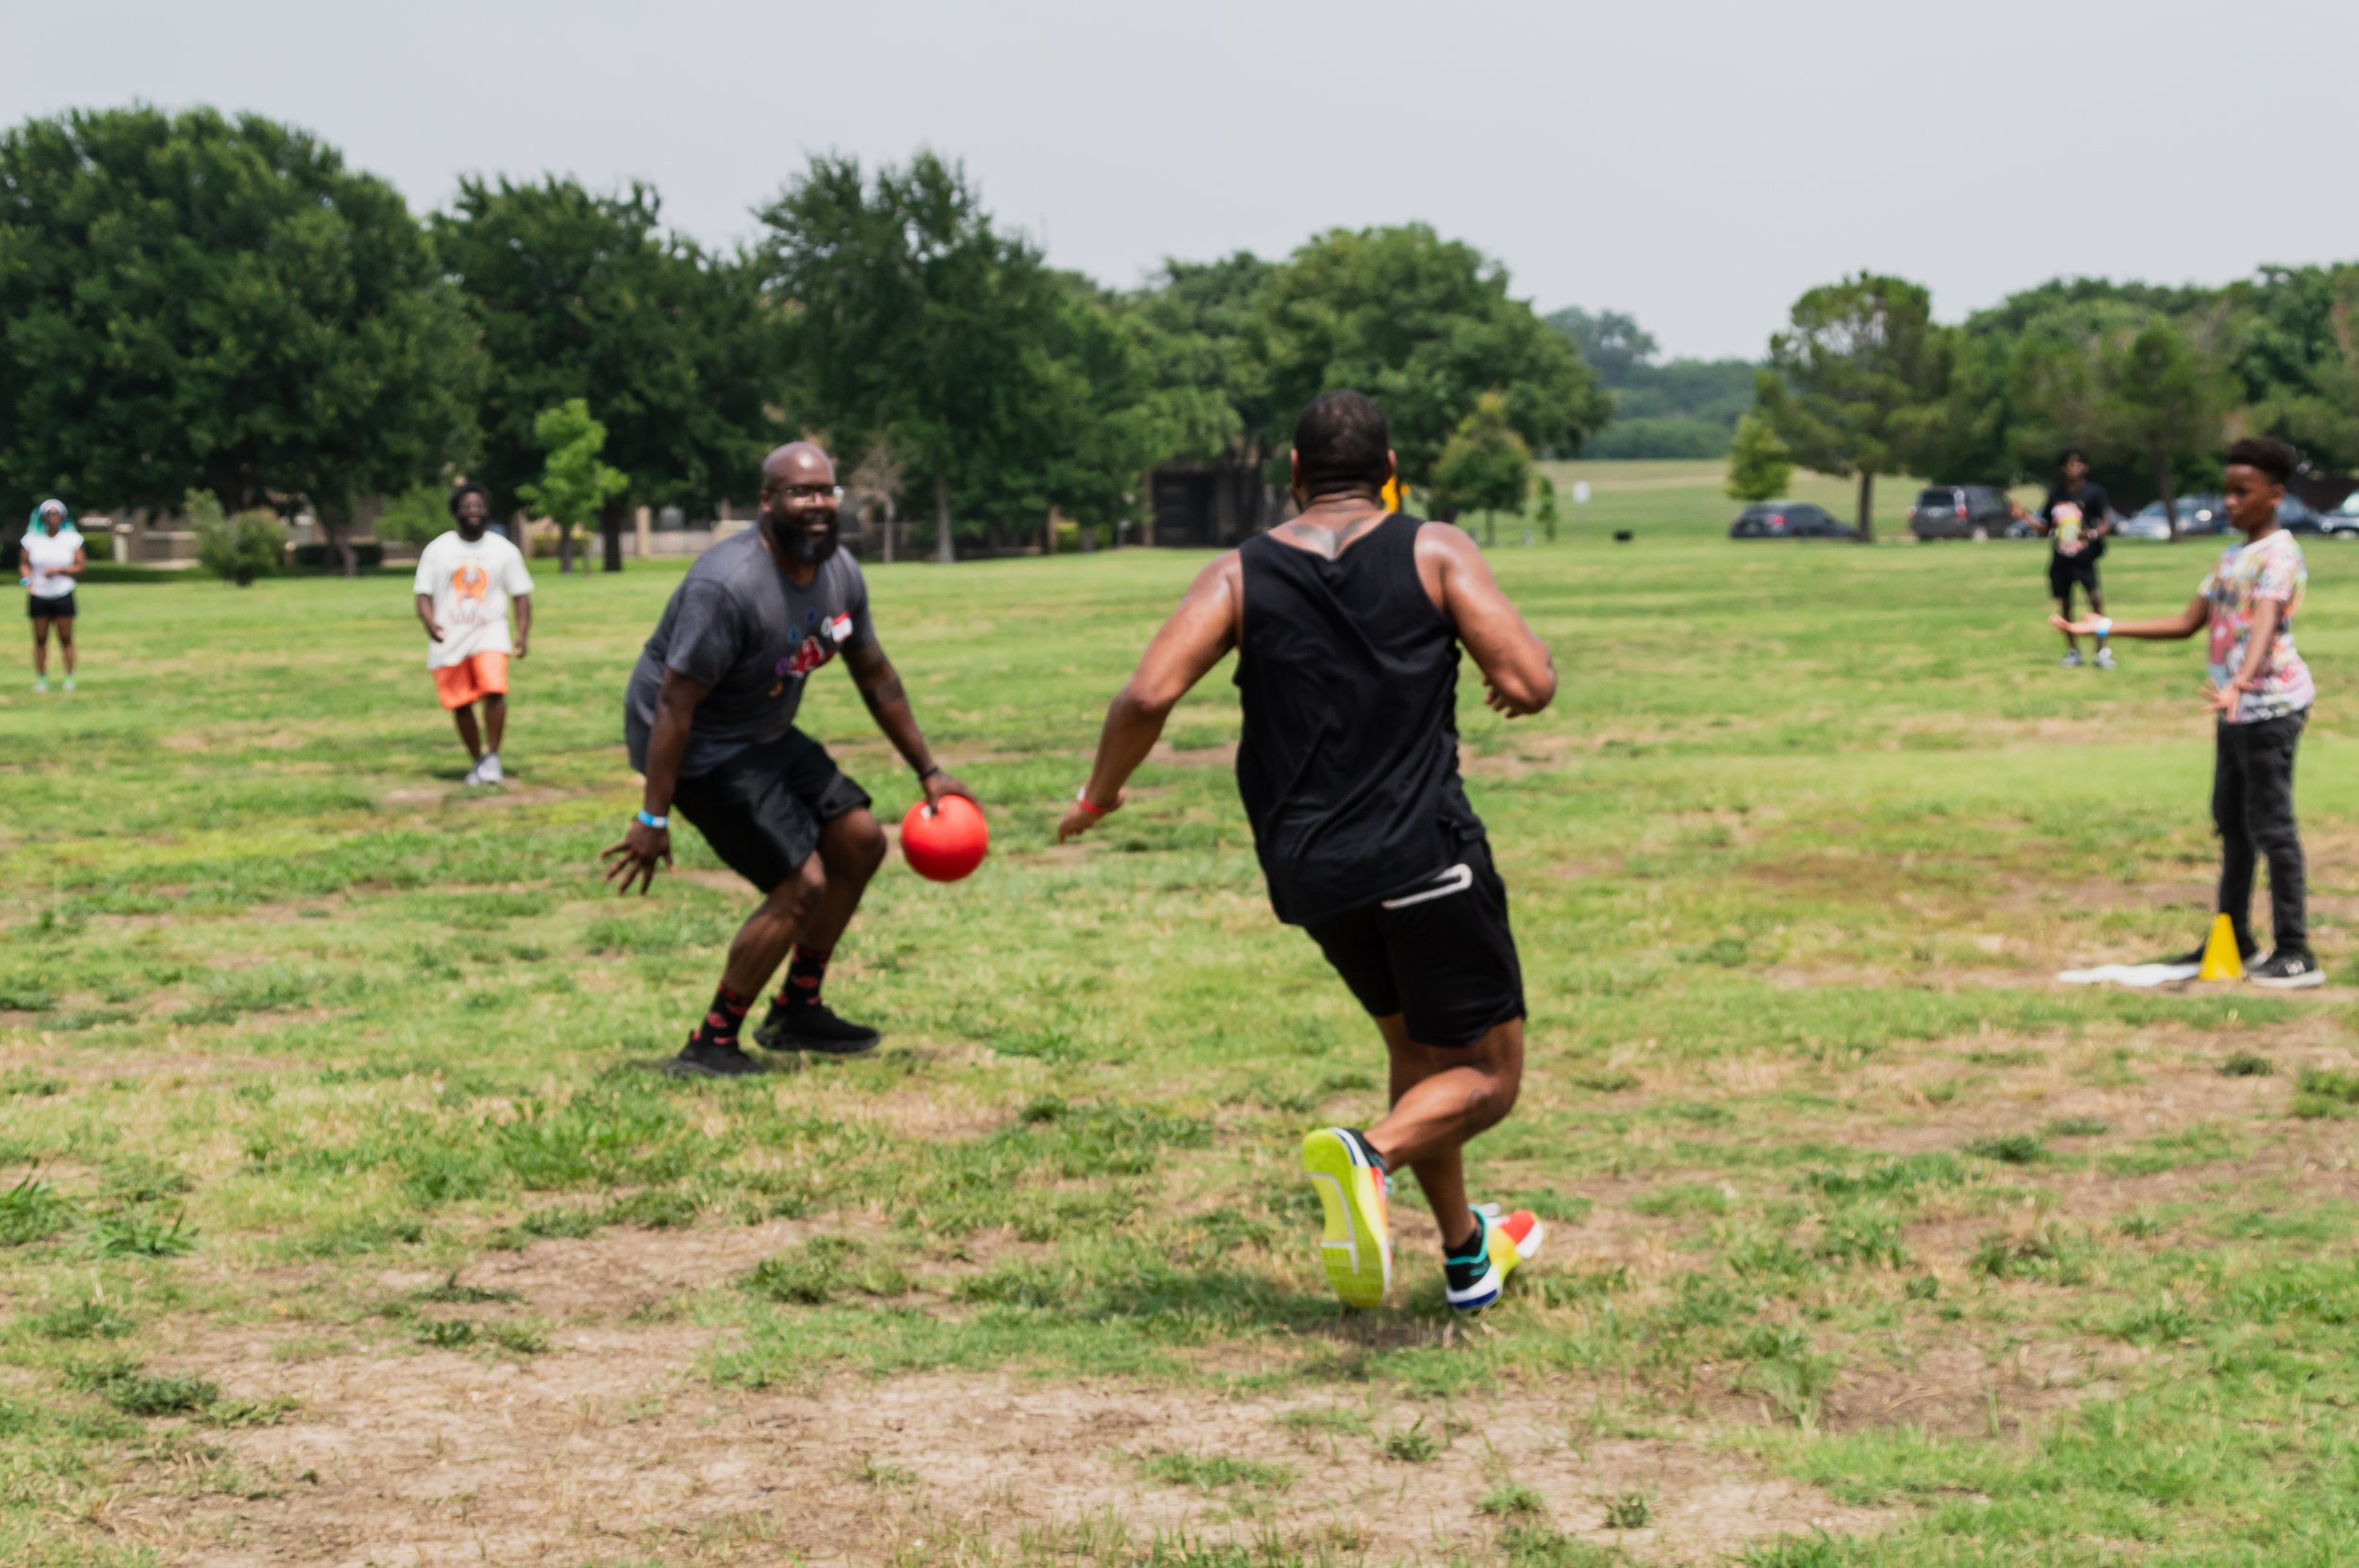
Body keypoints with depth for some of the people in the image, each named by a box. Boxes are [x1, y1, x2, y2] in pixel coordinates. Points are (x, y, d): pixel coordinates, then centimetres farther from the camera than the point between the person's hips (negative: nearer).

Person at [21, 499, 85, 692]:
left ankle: (69, 678, 6)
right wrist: (27, 579, -10)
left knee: (66, 639, 0)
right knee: (40, 639, 3)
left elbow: (80, 566, 1)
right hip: (38, 595, 1)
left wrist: (59, 570, -14)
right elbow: (23, 563, 9)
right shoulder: (31, 539, 3)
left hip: (63, 594, -1)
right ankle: (41, 679, 10)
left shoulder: (72, 539, 1)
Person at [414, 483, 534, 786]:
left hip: (489, 633, -1)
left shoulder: (504, 550, 3)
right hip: (449, 639, 1)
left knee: (494, 690, -23)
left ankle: (492, 757, -9)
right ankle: (477, 761, 25)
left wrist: (523, 634, -6)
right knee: (461, 704, 5)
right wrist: (430, 624, -18)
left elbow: (520, 595, 6)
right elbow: (423, 594, 2)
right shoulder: (437, 550, 2)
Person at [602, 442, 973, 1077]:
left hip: (765, 734, 9)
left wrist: (927, 770, 16)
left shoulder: (840, 574, -2)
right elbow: (675, 704, -28)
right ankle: (708, 1046, -2)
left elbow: (876, 677, 12)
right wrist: (653, 820, -28)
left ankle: (797, 1012, 24)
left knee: (860, 841, 10)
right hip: (700, 746, -9)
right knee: (801, 884, -15)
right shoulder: (728, 587, -30)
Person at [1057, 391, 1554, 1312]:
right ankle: (1369, 1155, -25)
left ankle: (1467, 1253, 32)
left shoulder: (1239, 576, 4)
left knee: (1415, 1044, 26)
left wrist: (1098, 796, 7)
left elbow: (1148, 697, -9)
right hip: (1423, 854, -4)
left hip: (1309, 871, 4)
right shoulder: (1435, 553, -1)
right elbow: (1532, 683, -10)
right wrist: (1514, 690, 14)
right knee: (1485, 1077, 5)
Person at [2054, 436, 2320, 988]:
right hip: (2236, 709, 10)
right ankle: (2235, 940, 24)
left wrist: (2242, 681, -46)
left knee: (2271, 824, -10)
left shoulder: (2278, 554, -11)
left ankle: (2295, 953, -8)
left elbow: (2266, 622, -28)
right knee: (2230, 820, 14)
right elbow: (2187, 622, 23)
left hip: (2269, 706, -10)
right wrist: (2105, 628, 19)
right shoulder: (2232, 556, 19)